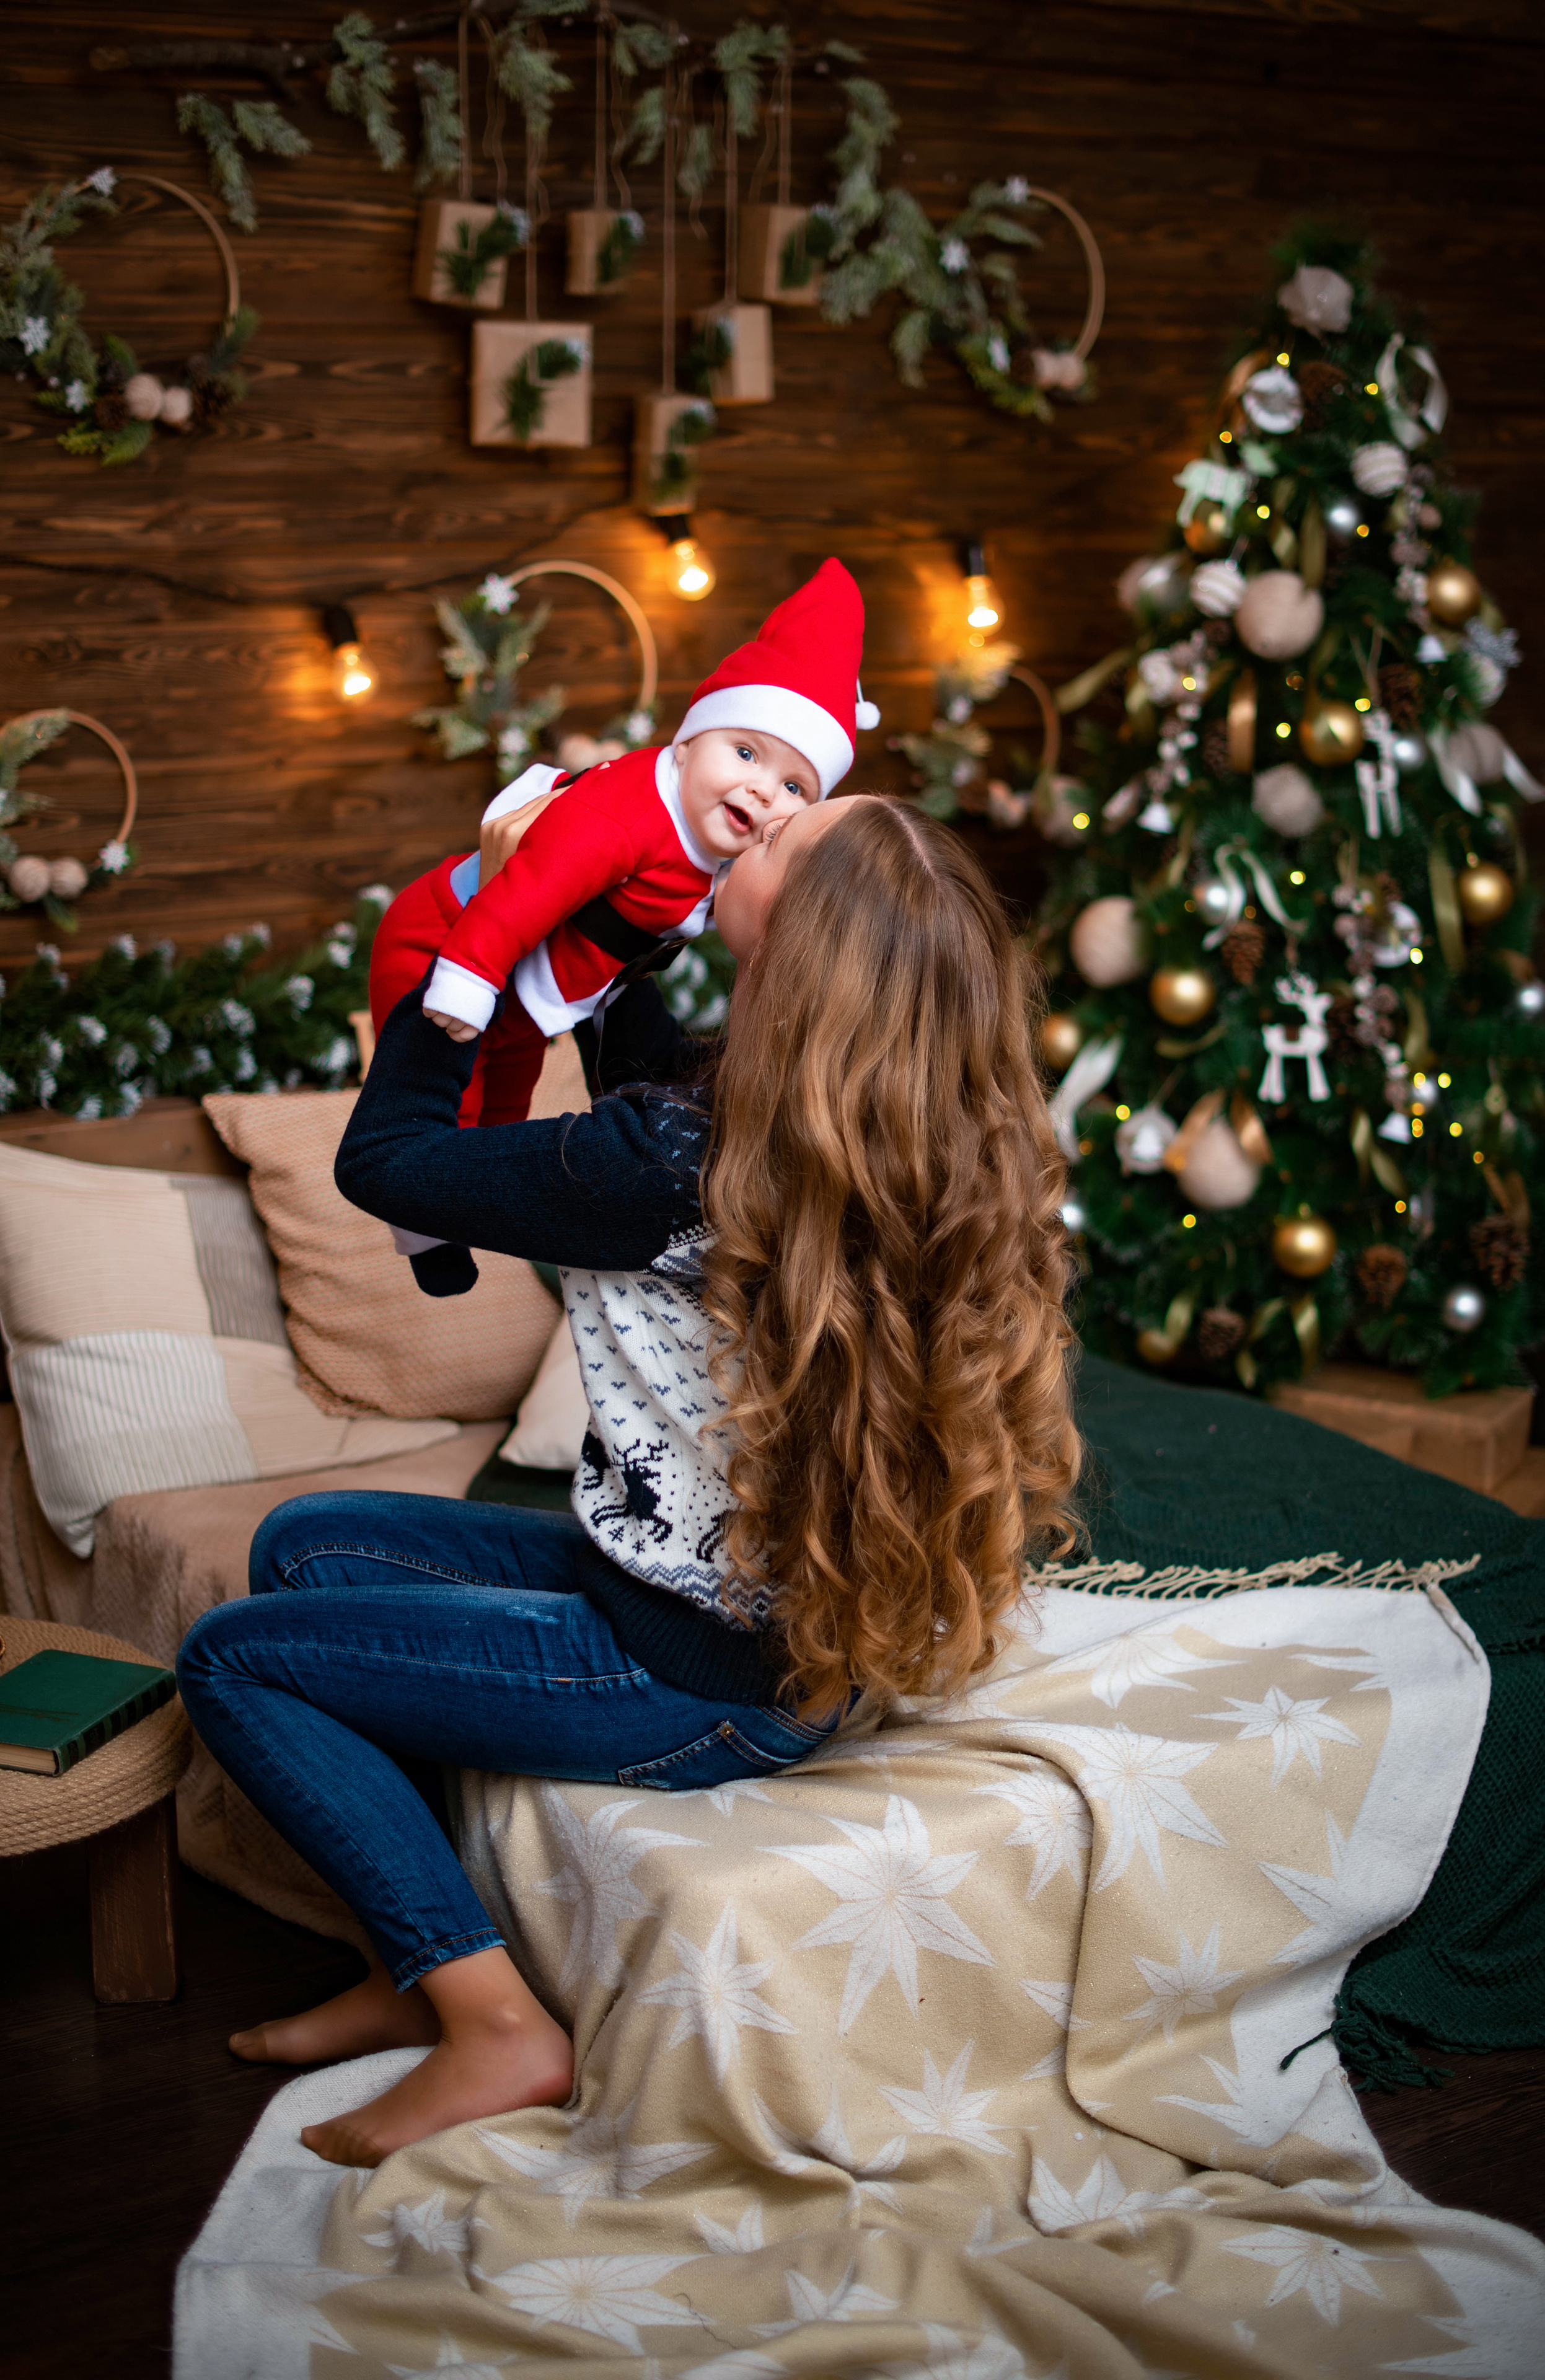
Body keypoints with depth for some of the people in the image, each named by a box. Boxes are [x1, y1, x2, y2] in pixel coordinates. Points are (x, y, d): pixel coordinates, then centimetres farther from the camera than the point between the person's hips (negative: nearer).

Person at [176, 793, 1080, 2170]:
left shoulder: (679, 1169, -30)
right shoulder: (916, 1153, -6)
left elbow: (384, 1156, -14)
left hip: (710, 1688, -9)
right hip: (791, 1628, 9)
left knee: (232, 1659, 4)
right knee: (303, 1544, 17)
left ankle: (493, 2025, 5)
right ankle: (420, 1969, 23)